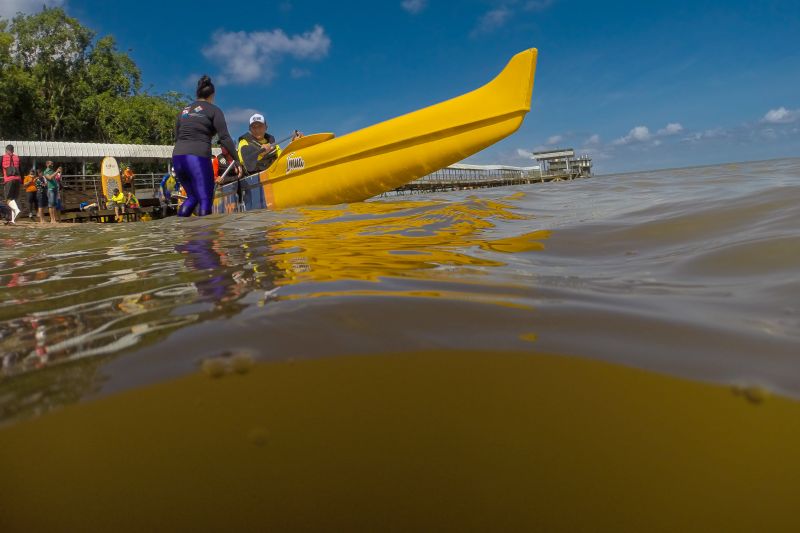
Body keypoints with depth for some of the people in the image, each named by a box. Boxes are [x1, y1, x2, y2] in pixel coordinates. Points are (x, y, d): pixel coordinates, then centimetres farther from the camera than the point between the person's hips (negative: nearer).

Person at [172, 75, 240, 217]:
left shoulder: (184, 111, 21)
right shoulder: (214, 110, 4)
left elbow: (176, 137, 20)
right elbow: (224, 137, -5)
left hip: (177, 157, 6)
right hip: (198, 158, -6)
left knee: (192, 197, 19)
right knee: (205, 200, -1)